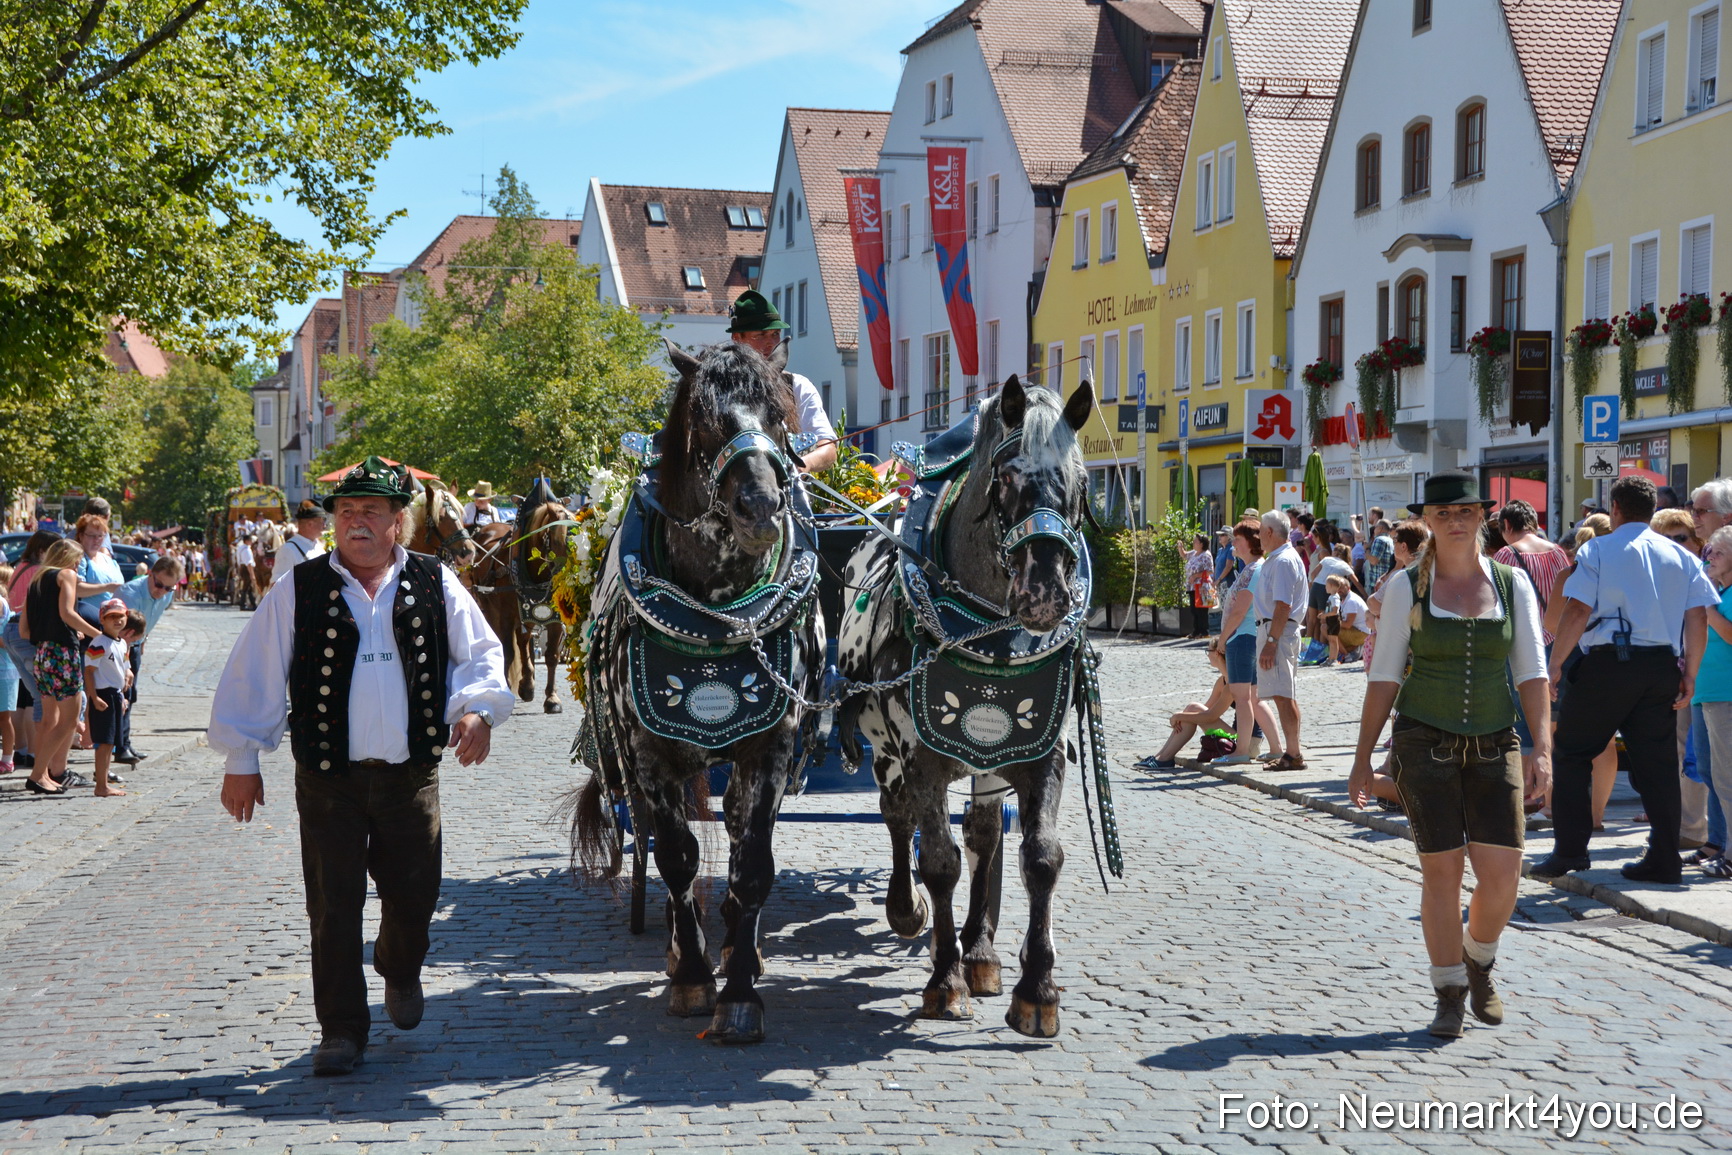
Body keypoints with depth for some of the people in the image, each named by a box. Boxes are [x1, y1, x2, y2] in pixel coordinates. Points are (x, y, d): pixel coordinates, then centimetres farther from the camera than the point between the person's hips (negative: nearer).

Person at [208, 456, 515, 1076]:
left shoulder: (435, 584, 4)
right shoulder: (298, 590, 1)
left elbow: (482, 652, 10)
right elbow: (253, 674, 3)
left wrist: (477, 708, -9)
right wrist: (241, 759, 2)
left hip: (412, 774, 1)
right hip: (327, 776, -1)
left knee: (414, 893, 7)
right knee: (333, 904, 0)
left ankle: (399, 972, 40)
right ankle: (342, 1028, 12)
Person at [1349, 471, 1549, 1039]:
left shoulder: (1513, 583, 5)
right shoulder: (1407, 588, 0)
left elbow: (1532, 673, 2)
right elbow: (1384, 676, 3)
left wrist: (1543, 750, -8)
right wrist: (1362, 757, 1)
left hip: (1494, 747, 2)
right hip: (1426, 745, -1)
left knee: (1502, 874, -5)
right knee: (1441, 871, -2)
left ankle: (1479, 961, 26)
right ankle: (1449, 993, 15)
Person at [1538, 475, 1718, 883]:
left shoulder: (1598, 550, -1)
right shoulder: (1681, 556, 11)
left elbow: (1578, 611, -10)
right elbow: (1698, 618, 5)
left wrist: (1554, 664, -5)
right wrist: (1689, 673, 11)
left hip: (1607, 663, -4)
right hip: (1662, 666, 4)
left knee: (1572, 753, 7)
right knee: (1657, 763, 8)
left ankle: (1570, 849, 2)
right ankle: (1664, 860, 9)